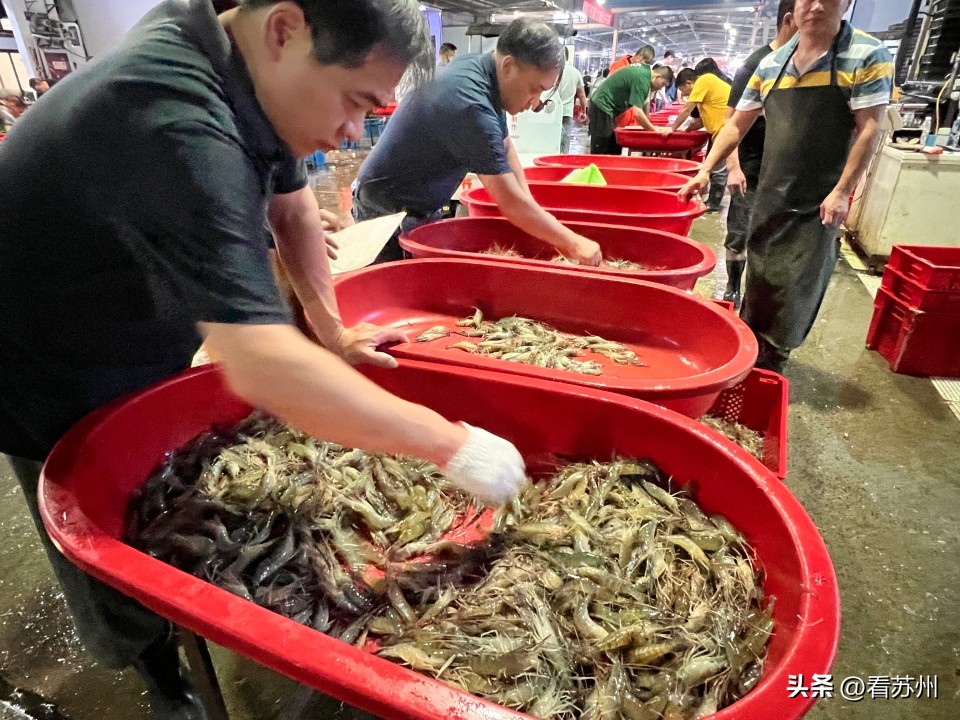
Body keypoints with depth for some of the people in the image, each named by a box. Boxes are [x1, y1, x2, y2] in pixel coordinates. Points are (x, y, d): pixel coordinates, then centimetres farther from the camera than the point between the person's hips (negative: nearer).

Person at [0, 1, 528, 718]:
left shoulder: (251, 72, -11)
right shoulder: (174, 122, -40)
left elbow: (293, 207, 3)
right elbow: (262, 366, -47)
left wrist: (332, 328, 0)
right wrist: (452, 443, -40)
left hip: (145, 350, 7)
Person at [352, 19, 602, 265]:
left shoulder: (482, 69, -2)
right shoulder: (470, 105, -30)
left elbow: (505, 148, 6)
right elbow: (509, 202, -29)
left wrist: (531, 214, -3)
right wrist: (573, 244, -21)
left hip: (420, 207, 9)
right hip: (390, 212, -9)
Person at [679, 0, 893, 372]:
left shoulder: (867, 56, -7)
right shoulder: (770, 65, 7)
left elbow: (869, 129, -10)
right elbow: (738, 124, 11)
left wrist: (841, 191, -16)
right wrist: (705, 171, 0)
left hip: (818, 203, -4)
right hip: (770, 195, 4)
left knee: (795, 289, 0)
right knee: (759, 278, 12)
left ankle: (771, 361, 16)